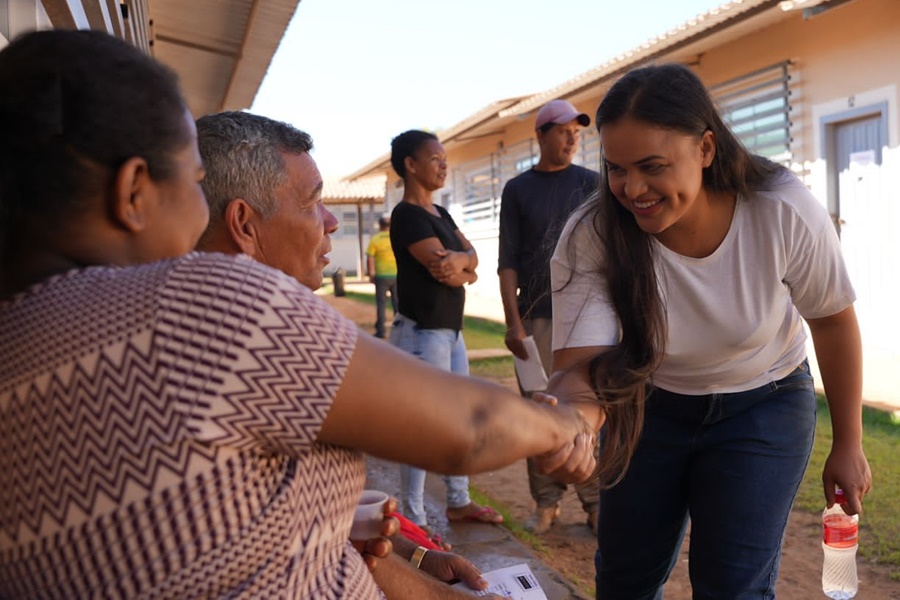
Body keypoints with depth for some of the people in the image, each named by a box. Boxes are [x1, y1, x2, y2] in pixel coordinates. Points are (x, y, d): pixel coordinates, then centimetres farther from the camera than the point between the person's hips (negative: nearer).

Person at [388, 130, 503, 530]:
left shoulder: (440, 214, 15)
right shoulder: (407, 215, -12)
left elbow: (471, 255, 5)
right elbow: (443, 267, -21)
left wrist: (459, 260, -16)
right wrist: (463, 269, -1)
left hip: (450, 329, 10)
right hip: (422, 332, -9)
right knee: (422, 424, -6)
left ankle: (459, 502, 28)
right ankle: (413, 520, 3)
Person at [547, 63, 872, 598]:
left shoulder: (784, 211, -27)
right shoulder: (592, 238, -28)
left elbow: (833, 321, -10)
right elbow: (581, 366, -34)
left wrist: (848, 444, -2)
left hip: (762, 406, -1)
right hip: (649, 406, 1)